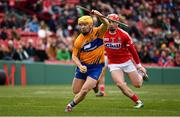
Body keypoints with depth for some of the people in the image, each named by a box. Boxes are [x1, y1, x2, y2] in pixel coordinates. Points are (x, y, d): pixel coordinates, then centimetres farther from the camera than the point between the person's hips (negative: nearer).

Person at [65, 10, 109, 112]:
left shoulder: (98, 32, -10)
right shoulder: (78, 40, -5)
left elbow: (106, 24, -30)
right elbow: (74, 56, 0)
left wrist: (100, 16, -50)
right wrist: (80, 66, -18)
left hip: (96, 66, -3)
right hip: (83, 66, 4)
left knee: (84, 90, -14)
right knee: (76, 91, 9)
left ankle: (72, 105, 12)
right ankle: (92, 84, 39)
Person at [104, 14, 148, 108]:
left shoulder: (124, 35, -16)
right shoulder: (103, 33, -11)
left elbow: (132, 50, -7)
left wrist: (139, 65, -2)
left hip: (127, 61, -1)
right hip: (113, 64, 1)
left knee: (137, 85, 5)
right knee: (120, 84, -21)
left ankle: (141, 73, 42)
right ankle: (138, 101, -5)